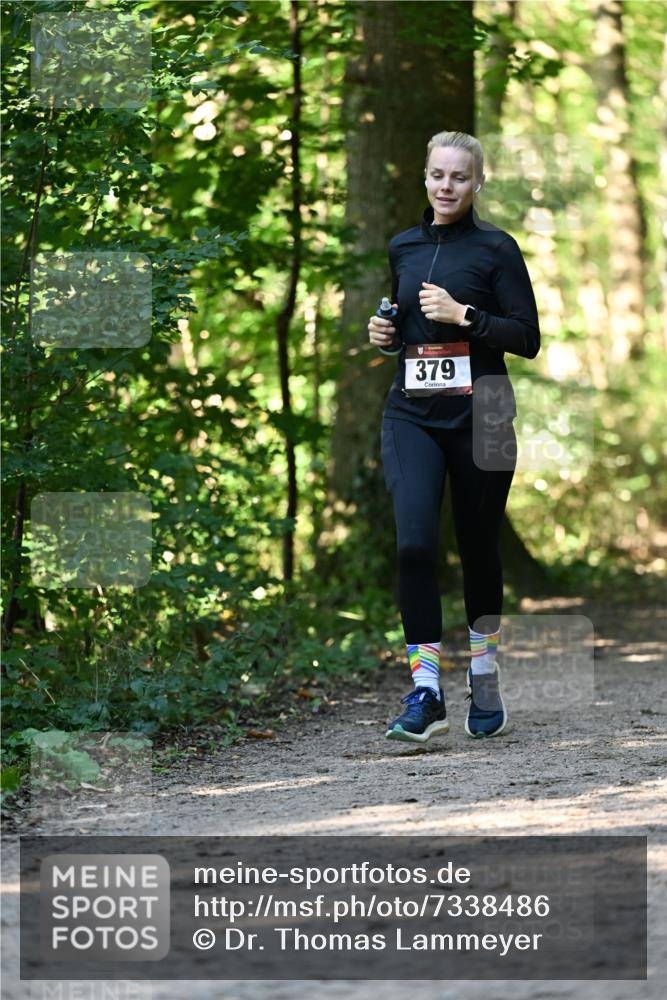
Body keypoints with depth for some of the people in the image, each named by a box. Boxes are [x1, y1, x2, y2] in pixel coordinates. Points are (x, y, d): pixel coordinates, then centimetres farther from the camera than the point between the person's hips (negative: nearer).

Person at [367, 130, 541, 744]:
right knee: (414, 542, -16)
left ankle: (485, 682, 28)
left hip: (478, 415, -3)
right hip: (412, 414, 3)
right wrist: (386, 334, 3)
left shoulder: (496, 248, -3)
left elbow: (528, 338, -7)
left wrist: (464, 315, -17)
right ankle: (426, 694, -17)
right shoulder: (403, 248, 11)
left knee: (479, 549, 8)